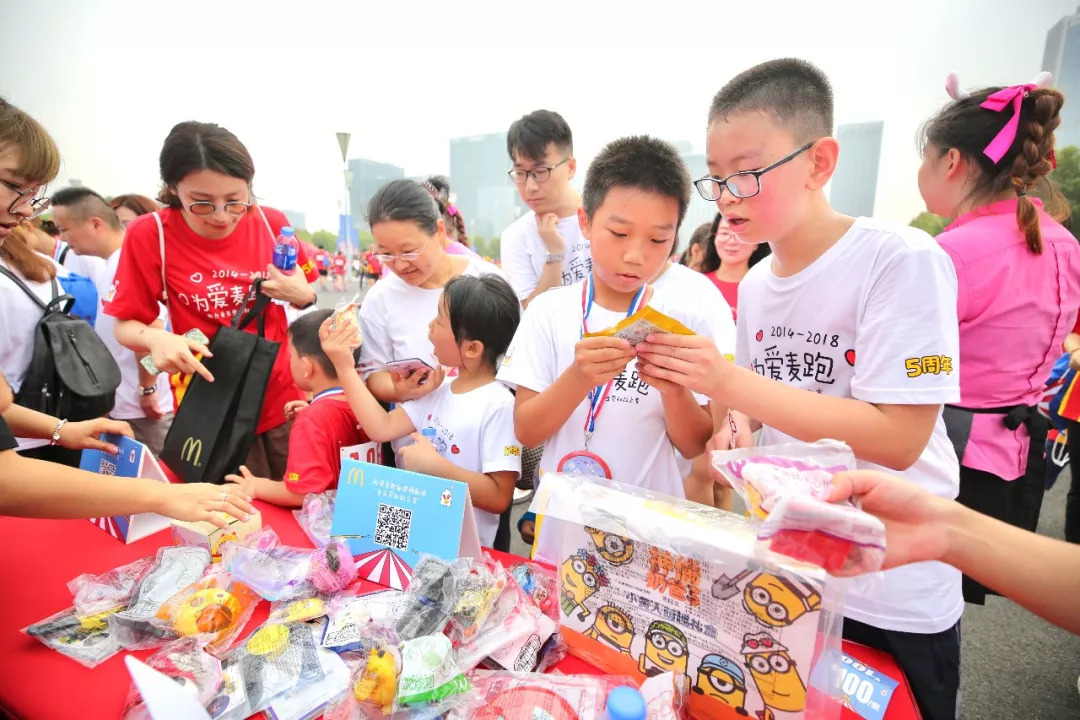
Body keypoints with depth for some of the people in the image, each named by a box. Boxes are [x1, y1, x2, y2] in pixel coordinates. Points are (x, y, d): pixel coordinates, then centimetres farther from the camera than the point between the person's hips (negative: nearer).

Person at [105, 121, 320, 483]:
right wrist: (156, 340, -25)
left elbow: (307, 296, 7)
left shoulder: (271, 222, -7)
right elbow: (125, 325, -4)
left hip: (282, 398, 2)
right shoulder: (149, 235, -12)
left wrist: (295, 293, -15)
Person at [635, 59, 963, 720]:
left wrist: (731, 383, -29)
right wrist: (733, 434, -12)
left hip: (894, 597, -5)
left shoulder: (902, 261, -20)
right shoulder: (754, 285, -1)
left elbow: (899, 438, -25)